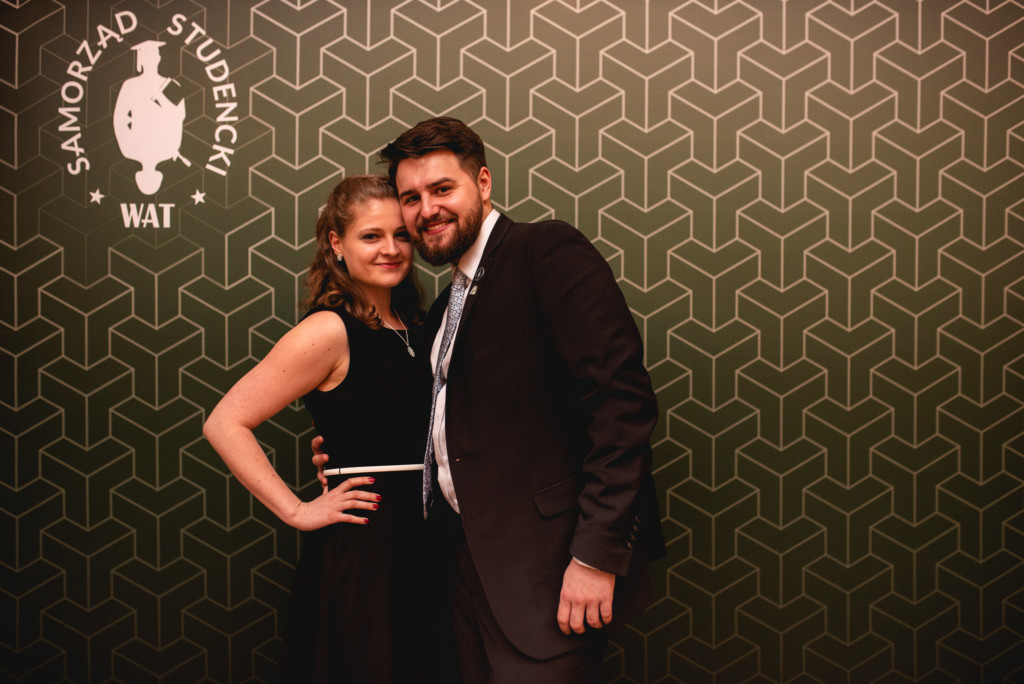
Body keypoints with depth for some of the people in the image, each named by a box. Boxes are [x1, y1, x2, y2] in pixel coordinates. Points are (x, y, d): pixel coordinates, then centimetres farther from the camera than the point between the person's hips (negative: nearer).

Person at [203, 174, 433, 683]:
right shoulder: (330, 332, -14)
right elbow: (224, 424, -16)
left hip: (421, 546, 7)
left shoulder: (412, 326, 8)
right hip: (359, 551, -7)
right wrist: (298, 511, -15)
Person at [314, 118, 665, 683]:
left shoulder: (547, 251, -8)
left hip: (541, 569, -8)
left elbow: (621, 398, -18)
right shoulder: (444, 308, 18)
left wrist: (596, 555, -21)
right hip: (472, 564, 8)